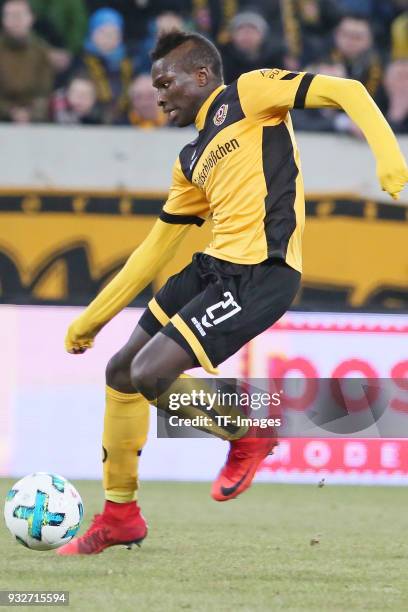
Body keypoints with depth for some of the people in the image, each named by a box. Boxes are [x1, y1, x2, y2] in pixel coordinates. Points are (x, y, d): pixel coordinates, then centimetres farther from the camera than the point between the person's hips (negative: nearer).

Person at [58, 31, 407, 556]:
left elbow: (345, 91, -8)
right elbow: (155, 248, 29)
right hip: (212, 267, 9)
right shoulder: (192, 162, 23)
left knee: (150, 374, -18)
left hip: (260, 274, -9)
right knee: (120, 372, 11)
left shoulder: (249, 93, 1)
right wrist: (91, 318, 30)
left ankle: (247, 438, 8)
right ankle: (119, 514, 24)